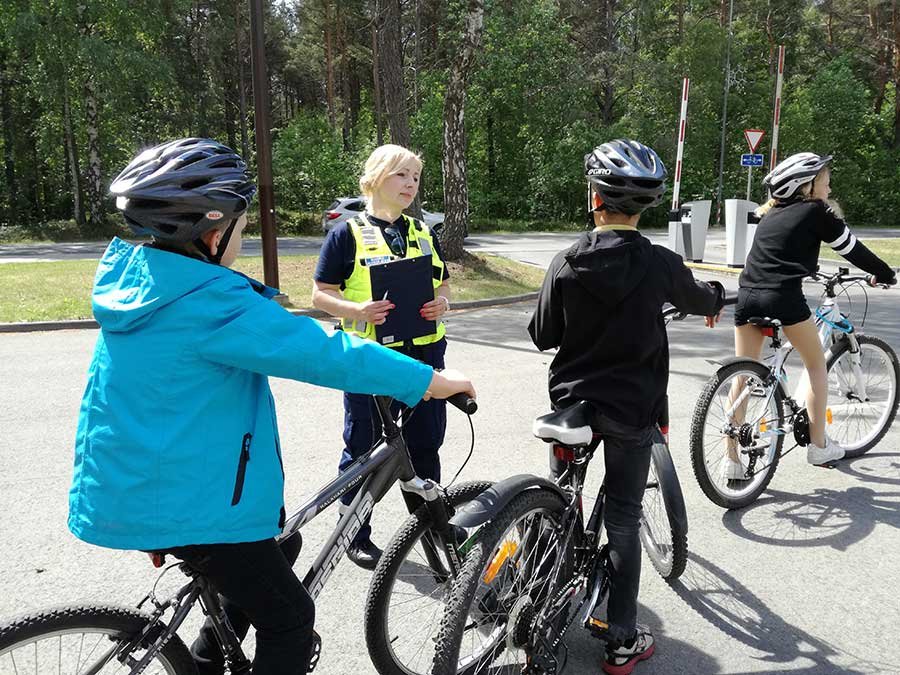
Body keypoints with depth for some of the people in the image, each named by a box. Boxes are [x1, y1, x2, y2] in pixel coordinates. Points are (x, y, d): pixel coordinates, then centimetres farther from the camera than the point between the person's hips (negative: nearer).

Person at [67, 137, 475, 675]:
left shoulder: (132, 274, 3)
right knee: (291, 619, 7)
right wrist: (433, 381, -18)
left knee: (277, 543, 27)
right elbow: (322, 353, -25)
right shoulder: (209, 302, -25)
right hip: (187, 497, -9)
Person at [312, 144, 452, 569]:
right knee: (364, 448, 5)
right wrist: (359, 310, -21)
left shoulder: (425, 234, 14)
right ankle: (356, 533, 22)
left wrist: (443, 304, -4)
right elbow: (321, 294, -3)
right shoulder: (348, 234, -2)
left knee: (425, 444, 12)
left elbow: (443, 286, 19)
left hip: (425, 354, 5)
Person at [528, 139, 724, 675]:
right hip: (632, 409, -1)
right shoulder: (660, 265, -12)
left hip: (571, 402, 2)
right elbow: (699, 300, 10)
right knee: (623, 520, 9)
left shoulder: (566, 264, -10)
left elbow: (542, 337, -2)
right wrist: (716, 297, 34)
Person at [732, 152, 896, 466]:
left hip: (747, 295, 6)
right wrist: (886, 274, 26)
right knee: (816, 363, 17)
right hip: (783, 297, -5)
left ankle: (733, 458, 10)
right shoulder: (816, 211, 6)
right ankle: (819, 446, 21)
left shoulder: (770, 214, 23)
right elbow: (853, 249, 11)